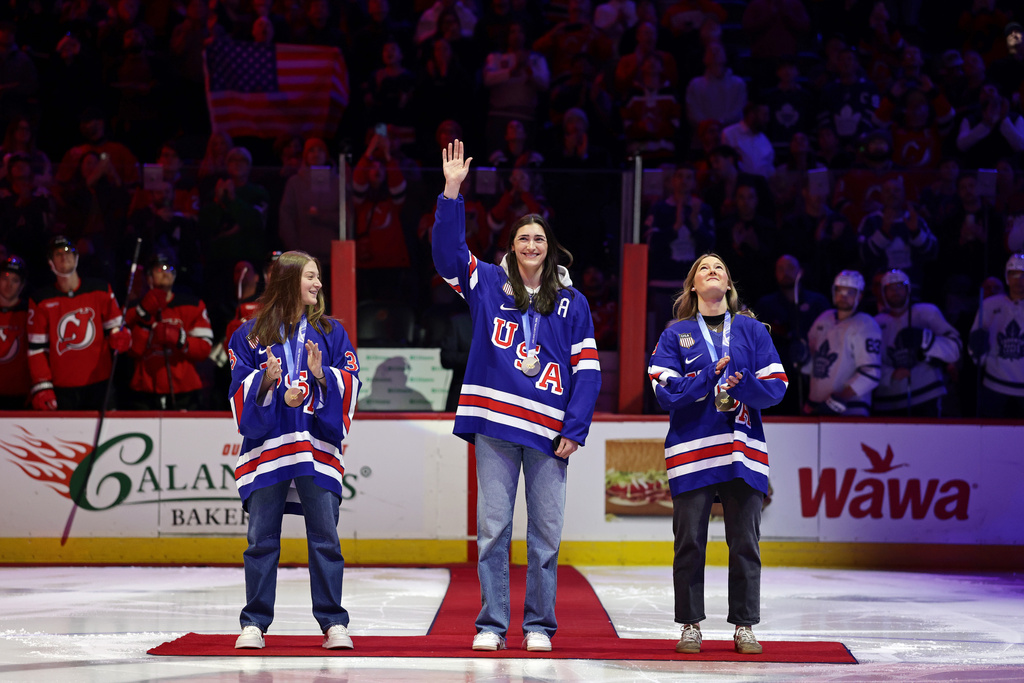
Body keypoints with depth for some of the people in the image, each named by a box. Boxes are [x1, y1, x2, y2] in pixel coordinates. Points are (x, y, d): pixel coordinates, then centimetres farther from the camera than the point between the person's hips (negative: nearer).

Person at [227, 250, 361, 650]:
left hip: (317, 445, 1)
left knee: (325, 538, -2)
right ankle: (254, 624, 9)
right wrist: (265, 380, -13)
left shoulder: (330, 332, 12)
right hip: (266, 446, 0)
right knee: (261, 539, 2)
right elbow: (240, 389, 4)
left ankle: (334, 623, 4)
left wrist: (322, 375, -12)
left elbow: (351, 382, 5)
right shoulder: (250, 335, 9)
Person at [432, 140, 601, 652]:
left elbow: (588, 369, 5)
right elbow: (447, 249, -3)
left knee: (546, 531, 3)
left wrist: (575, 430, -4)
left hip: (549, 430, 1)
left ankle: (539, 624, 12)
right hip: (494, 423, 0)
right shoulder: (487, 284, 9)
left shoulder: (571, 302, 8)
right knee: (493, 527, 0)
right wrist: (452, 191, -12)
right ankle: (491, 624, 6)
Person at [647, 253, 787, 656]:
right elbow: (665, 391, -4)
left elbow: (776, 387, 3)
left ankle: (744, 626, 9)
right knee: (689, 542, 0)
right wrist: (711, 377, -14)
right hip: (691, 451, -1)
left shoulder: (752, 330, 11)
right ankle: (690, 625, 10)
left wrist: (744, 386, -15)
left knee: (745, 542, 1)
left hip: (743, 450, 1)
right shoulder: (675, 334, 9)